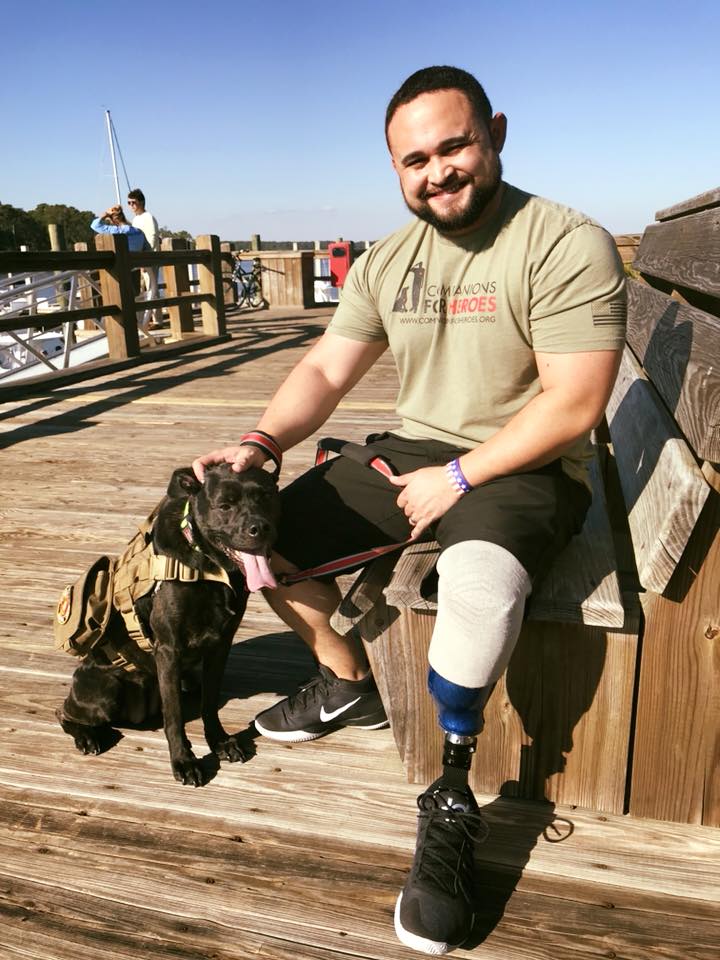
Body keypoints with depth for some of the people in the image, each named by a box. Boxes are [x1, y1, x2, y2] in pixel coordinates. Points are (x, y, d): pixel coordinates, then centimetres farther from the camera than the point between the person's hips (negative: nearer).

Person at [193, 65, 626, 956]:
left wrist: (457, 477, -18)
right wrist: (258, 442, -13)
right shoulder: (385, 263, 7)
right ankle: (347, 684, 21)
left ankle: (451, 799, -10)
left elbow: (574, 405, -18)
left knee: (477, 579, -38)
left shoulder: (567, 245, -12)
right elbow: (326, 369, 5)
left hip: (522, 469, -6)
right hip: (411, 451, 6)